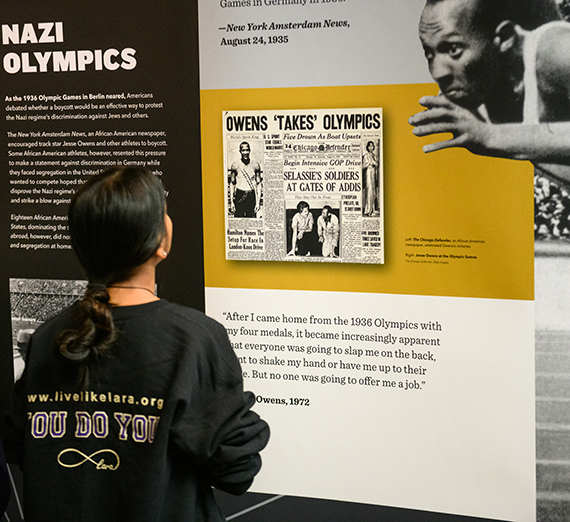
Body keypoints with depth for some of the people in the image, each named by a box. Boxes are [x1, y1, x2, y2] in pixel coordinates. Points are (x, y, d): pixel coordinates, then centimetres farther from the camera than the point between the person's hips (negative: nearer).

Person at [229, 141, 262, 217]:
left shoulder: (255, 165, 1)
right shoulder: (235, 165, -1)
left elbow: (258, 184, 5)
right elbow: (232, 184, 5)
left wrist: (258, 202, -1)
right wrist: (231, 202, 0)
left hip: (251, 196, 1)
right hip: (239, 196, -1)